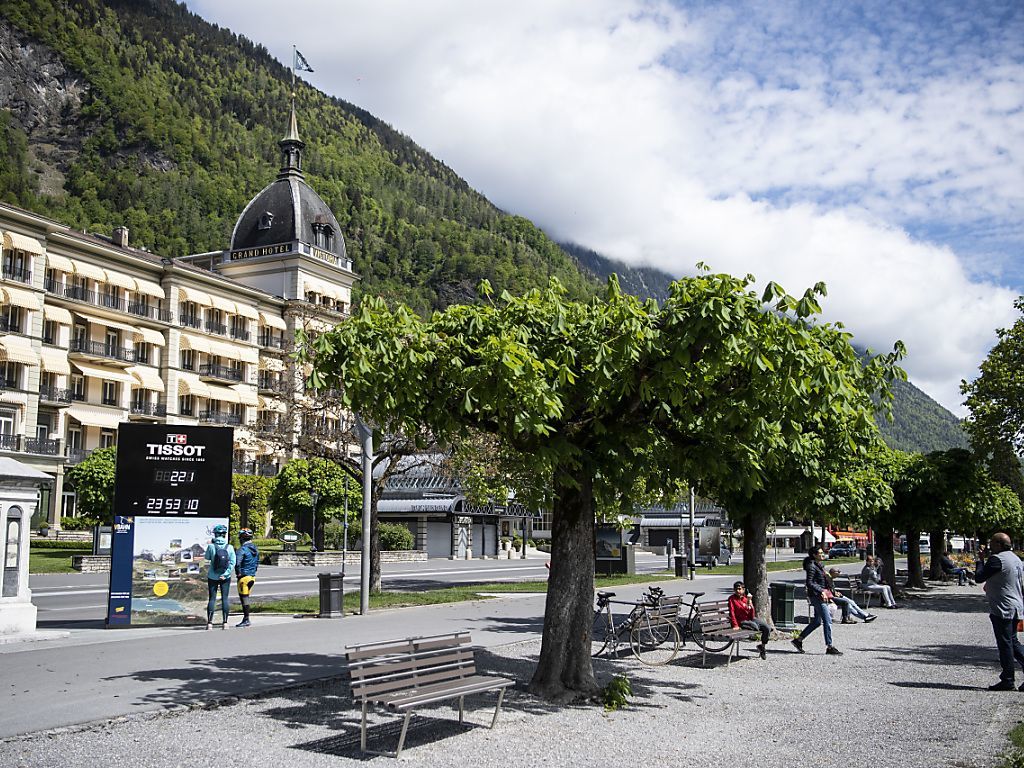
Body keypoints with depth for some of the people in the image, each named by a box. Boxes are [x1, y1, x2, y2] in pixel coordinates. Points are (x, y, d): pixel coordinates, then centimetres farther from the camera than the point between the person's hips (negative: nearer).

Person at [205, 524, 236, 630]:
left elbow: (207, 558, 5)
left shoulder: (211, 546, -12)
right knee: (225, 598, 7)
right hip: (225, 577, 1)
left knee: (212, 598, 6)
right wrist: (225, 574, -10)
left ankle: (209, 623, 4)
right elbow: (232, 563, -11)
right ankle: (225, 622, 6)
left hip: (212, 577, -1)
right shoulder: (229, 547, -8)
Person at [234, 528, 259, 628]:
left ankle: (246, 620, -3)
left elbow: (237, 563, -26)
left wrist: (238, 573, -13)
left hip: (244, 576, -8)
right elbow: (257, 562, 21)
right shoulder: (255, 548, 11)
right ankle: (245, 618, 20)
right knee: (246, 597, 15)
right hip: (252, 576, 8)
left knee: (244, 597, -3)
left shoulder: (242, 549, -16)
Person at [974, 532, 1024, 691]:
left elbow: (979, 577, -15)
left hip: (1002, 609, -9)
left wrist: (981, 559, -3)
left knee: (1005, 644, -3)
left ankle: (1007, 681, 2)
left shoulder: (997, 559, -16)